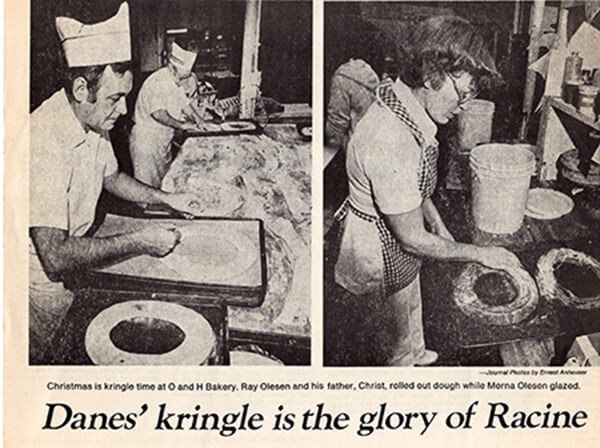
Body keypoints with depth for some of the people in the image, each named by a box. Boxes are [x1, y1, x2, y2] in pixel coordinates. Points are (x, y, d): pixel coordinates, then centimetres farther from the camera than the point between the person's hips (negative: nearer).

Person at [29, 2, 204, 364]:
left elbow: (111, 177, 14)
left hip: (76, 256, 7)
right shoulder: (44, 144, -35)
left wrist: (165, 198, 0)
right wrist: (139, 242, -31)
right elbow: (56, 257, -37)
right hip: (42, 280, -7)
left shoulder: (94, 119, -6)